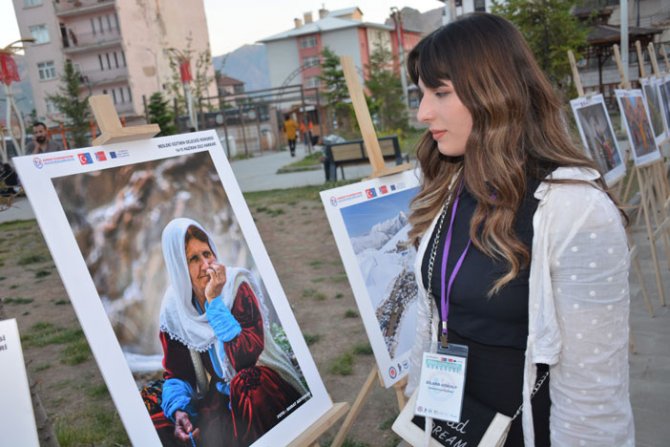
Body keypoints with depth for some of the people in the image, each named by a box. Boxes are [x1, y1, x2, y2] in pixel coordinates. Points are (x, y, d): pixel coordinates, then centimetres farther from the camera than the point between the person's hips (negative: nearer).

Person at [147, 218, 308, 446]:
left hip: (258, 387, -4)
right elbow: (177, 373, 1)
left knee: (243, 383, -36)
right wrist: (178, 409, -19)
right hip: (220, 395, 4)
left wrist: (214, 300, -27)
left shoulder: (237, 285, -17)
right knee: (151, 403, -14)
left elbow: (245, 356, -28)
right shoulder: (173, 308, -5)